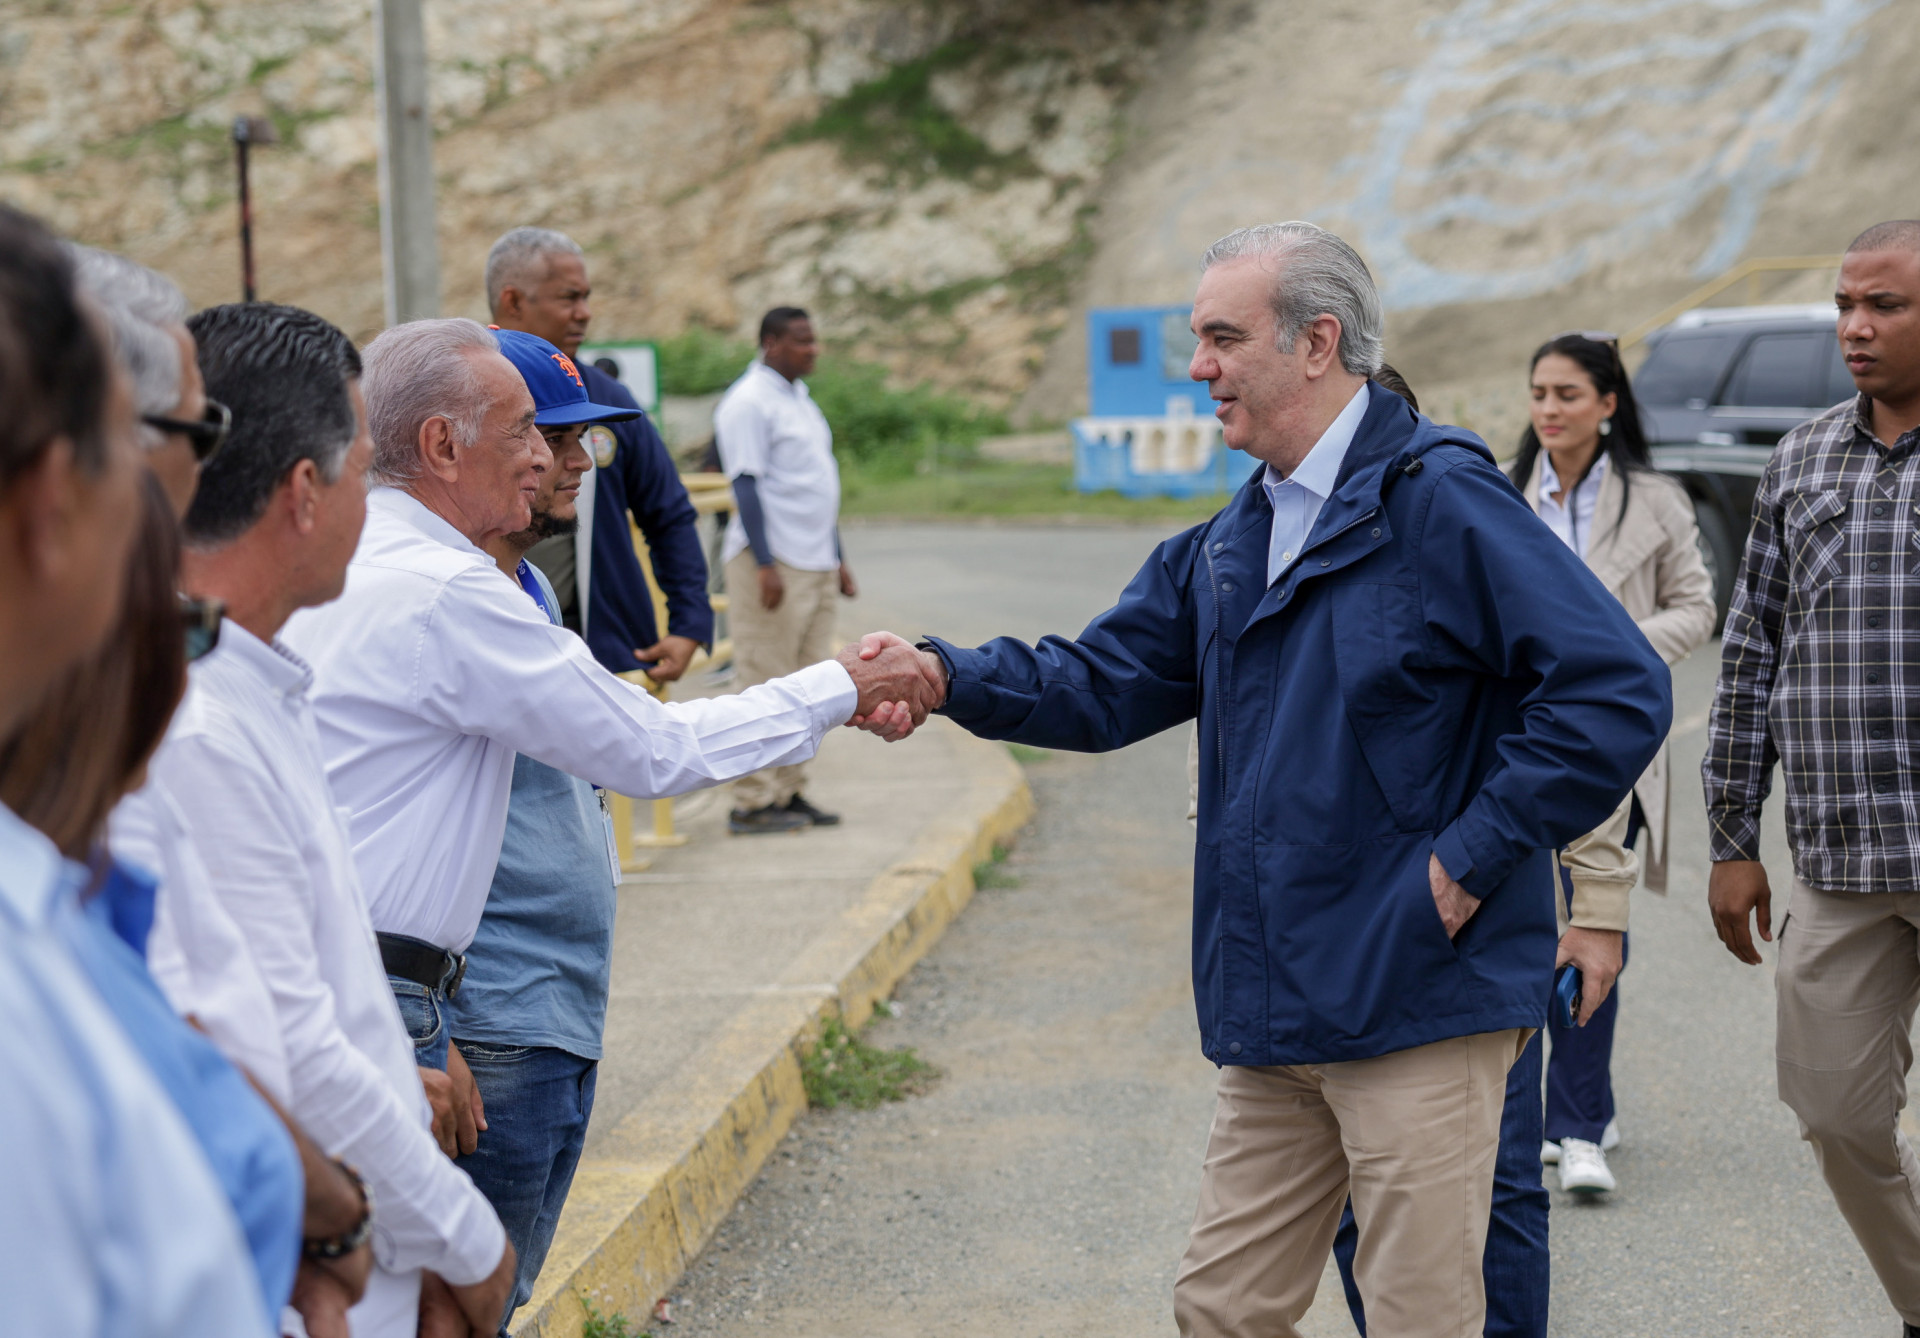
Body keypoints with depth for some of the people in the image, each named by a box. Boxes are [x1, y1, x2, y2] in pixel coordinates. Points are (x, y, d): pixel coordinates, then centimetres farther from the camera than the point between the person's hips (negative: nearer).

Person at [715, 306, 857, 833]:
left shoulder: (799, 396, 17)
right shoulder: (748, 402, -10)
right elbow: (746, 486, -15)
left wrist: (837, 558, 23)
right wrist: (765, 565, -21)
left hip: (817, 566, 9)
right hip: (773, 563, -9)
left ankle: (789, 791, 16)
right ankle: (753, 802, -3)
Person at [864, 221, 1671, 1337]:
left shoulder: (1441, 501, -13)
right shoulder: (1233, 543, 14)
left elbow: (1619, 692, -19)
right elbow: (1105, 686, 14)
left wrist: (1473, 857, -17)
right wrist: (950, 679, -3)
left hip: (1422, 1004, -8)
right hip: (1275, 1015, 8)